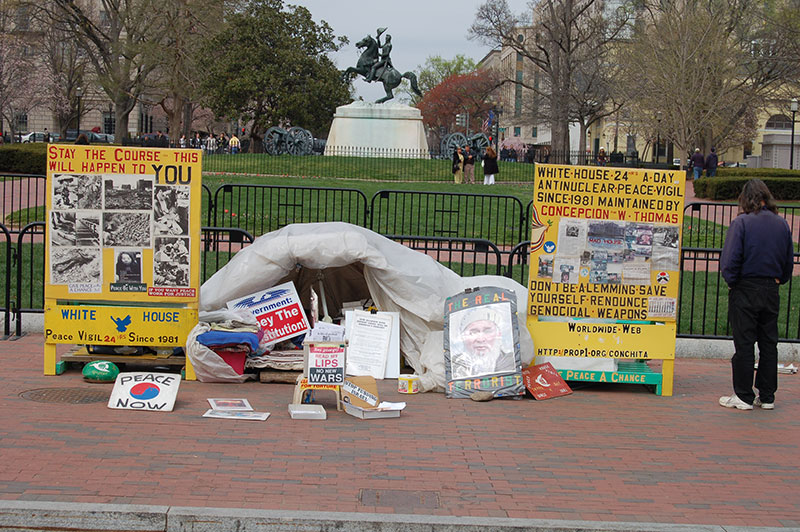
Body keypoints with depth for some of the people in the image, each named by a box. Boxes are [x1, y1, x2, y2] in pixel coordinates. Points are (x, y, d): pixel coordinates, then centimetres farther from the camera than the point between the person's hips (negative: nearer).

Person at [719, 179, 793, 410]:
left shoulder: (741, 223, -12)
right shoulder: (782, 224, 5)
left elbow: (730, 260, -15)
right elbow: (789, 261, 11)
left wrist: (731, 280, 0)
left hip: (745, 290, -5)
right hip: (771, 291, 5)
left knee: (744, 344, 1)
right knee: (769, 344, 11)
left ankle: (744, 396, 5)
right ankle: (767, 396, 16)